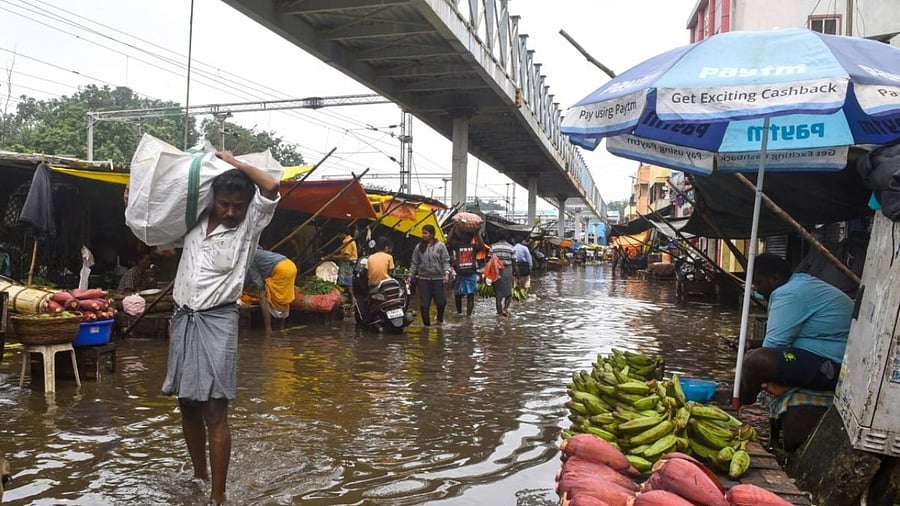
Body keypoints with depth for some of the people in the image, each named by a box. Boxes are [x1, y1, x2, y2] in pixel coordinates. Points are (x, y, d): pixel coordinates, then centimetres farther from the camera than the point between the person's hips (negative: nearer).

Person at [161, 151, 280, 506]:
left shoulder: (250, 226, -4)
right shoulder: (194, 222, 8)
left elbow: (272, 187, -19)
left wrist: (234, 162, -8)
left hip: (217, 321, -5)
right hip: (182, 319, 5)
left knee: (214, 411, -7)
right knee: (187, 405, 14)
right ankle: (199, 476, 31)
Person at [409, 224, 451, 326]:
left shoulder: (440, 246, 0)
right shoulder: (419, 247, 7)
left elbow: (446, 261, -1)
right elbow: (414, 263, 11)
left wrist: (446, 273, -12)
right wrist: (411, 275, 6)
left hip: (439, 279, -2)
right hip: (423, 279, 2)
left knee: (441, 302, 5)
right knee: (424, 304, 1)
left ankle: (440, 318, 34)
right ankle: (426, 324, 14)